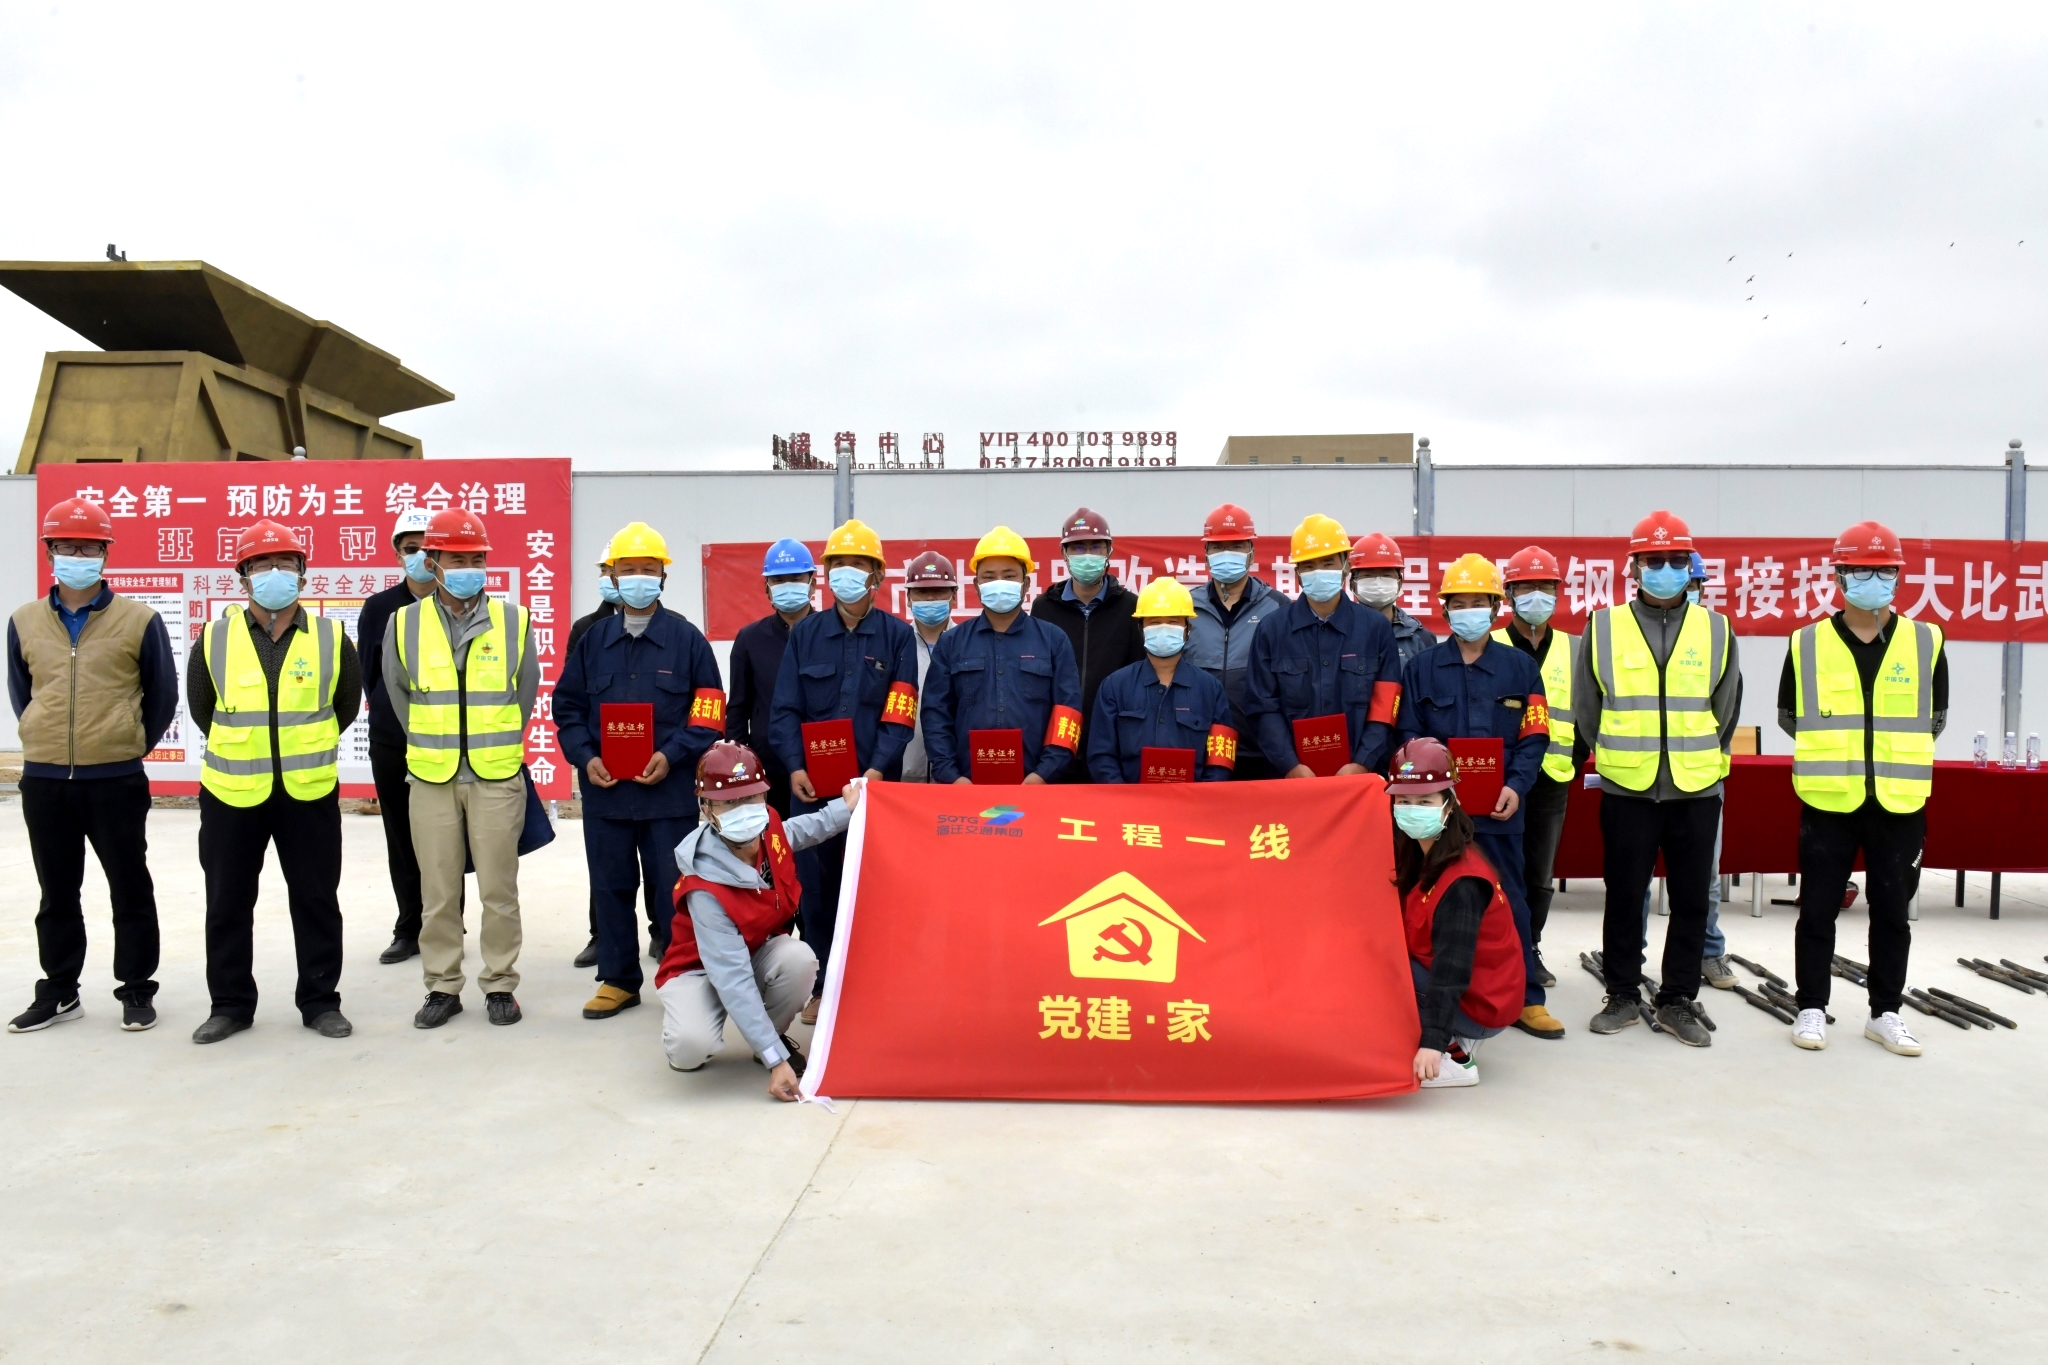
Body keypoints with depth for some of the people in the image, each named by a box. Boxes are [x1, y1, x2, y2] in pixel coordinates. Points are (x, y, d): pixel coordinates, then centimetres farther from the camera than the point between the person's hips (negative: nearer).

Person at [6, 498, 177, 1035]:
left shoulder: (139, 620, -5)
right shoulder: (25, 622, 5)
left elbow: (162, 696, 2)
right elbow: (21, 693, 17)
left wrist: (129, 746, 5)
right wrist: (49, 743, 11)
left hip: (116, 781, -3)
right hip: (43, 782, 3)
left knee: (130, 890, 6)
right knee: (57, 893, 14)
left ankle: (136, 990, 17)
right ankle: (59, 992, 26)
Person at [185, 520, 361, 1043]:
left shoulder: (331, 637, -2)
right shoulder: (214, 638, -1)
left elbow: (346, 706, 12)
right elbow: (201, 708, 12)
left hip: (310, 792, 0)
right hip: (231, 793, 1)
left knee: (316, 900, 8)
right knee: (228, 904, 10)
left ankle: (320, 1001, 21)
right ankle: (230, 1004, 24)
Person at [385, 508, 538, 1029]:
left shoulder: (513, 621, 1)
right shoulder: (404, 624, 2)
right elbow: (398, 695, 14)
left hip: (497, 777, -1)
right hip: (431, 778, 1)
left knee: (499, 889, 4)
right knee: (438, 892, 7)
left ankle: (500, 984, 16)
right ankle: (443, 987, 19)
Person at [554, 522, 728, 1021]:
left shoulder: (687, 639, 0)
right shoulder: (593, 640, 9)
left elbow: (708, 713, -1)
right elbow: (568, 706, 10)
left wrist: (671, 756, -15)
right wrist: (585, 757, -6)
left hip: (669, 789, -3)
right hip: (604, 789, 3)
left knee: (671, 888, 2)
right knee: (611, 887, 11)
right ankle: (618, 980, 23)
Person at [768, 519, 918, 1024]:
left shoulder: (897, 635, 3)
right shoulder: (805, 633, 8)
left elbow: (899, 715, -4)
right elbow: (785, 709, 3)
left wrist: (876, 769, -17)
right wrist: (795, 767, -11)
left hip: (874, 785, -1)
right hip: (812, 784, 1)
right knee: (817, 884, 6)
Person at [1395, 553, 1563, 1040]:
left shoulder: (1521, 667, 8)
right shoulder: (1421, 666, 7)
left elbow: (1534, 736, 4)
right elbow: (1406, 733, 5)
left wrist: (1515, 786, -12)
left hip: (1500, 808, 0)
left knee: (1509, 899, 5)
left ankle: (1526, 998, 15)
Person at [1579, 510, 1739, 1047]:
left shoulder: (1715, 629, 5)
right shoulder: (1603, 627, 1)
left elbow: (1725, 709, 13)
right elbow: (1586, 709, 8)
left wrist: (1698, 759, 13)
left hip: (1697, 791, 1)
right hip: (1625, 791, -1)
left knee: (1691, 901, 7)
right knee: (1624, 897, 7)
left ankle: (1678, 1001, 19)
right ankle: (1622, 996, 20)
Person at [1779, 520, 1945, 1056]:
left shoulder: (1925, 641, 2)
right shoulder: (1808, 644, -2)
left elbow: (1934, 718, 14)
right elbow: (1789, 717, 10)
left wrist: (1898, 754, 12)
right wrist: (1831, 754, 9)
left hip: (1899, 803, 1)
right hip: (1827, 801, -1)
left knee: (1892, 911, 11)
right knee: (1818, 910, 5)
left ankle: (1885, 1013, 24)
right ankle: (1811, 1008, 18)